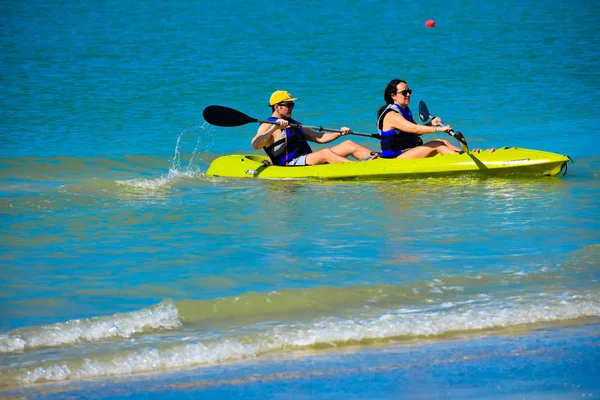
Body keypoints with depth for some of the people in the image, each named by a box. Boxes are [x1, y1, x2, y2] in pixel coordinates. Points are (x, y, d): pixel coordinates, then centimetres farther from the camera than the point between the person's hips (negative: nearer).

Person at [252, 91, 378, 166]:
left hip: (309, 160, 9)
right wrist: (275, 128, -27)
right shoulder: (267, 126, -1)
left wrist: (340, 133, 11)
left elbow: (319, 138, 25)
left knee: (349, 145, -1)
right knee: (325, 153, -34)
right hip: (291, 165, -9)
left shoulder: (294, 124, 26)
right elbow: (255, 145, -20)